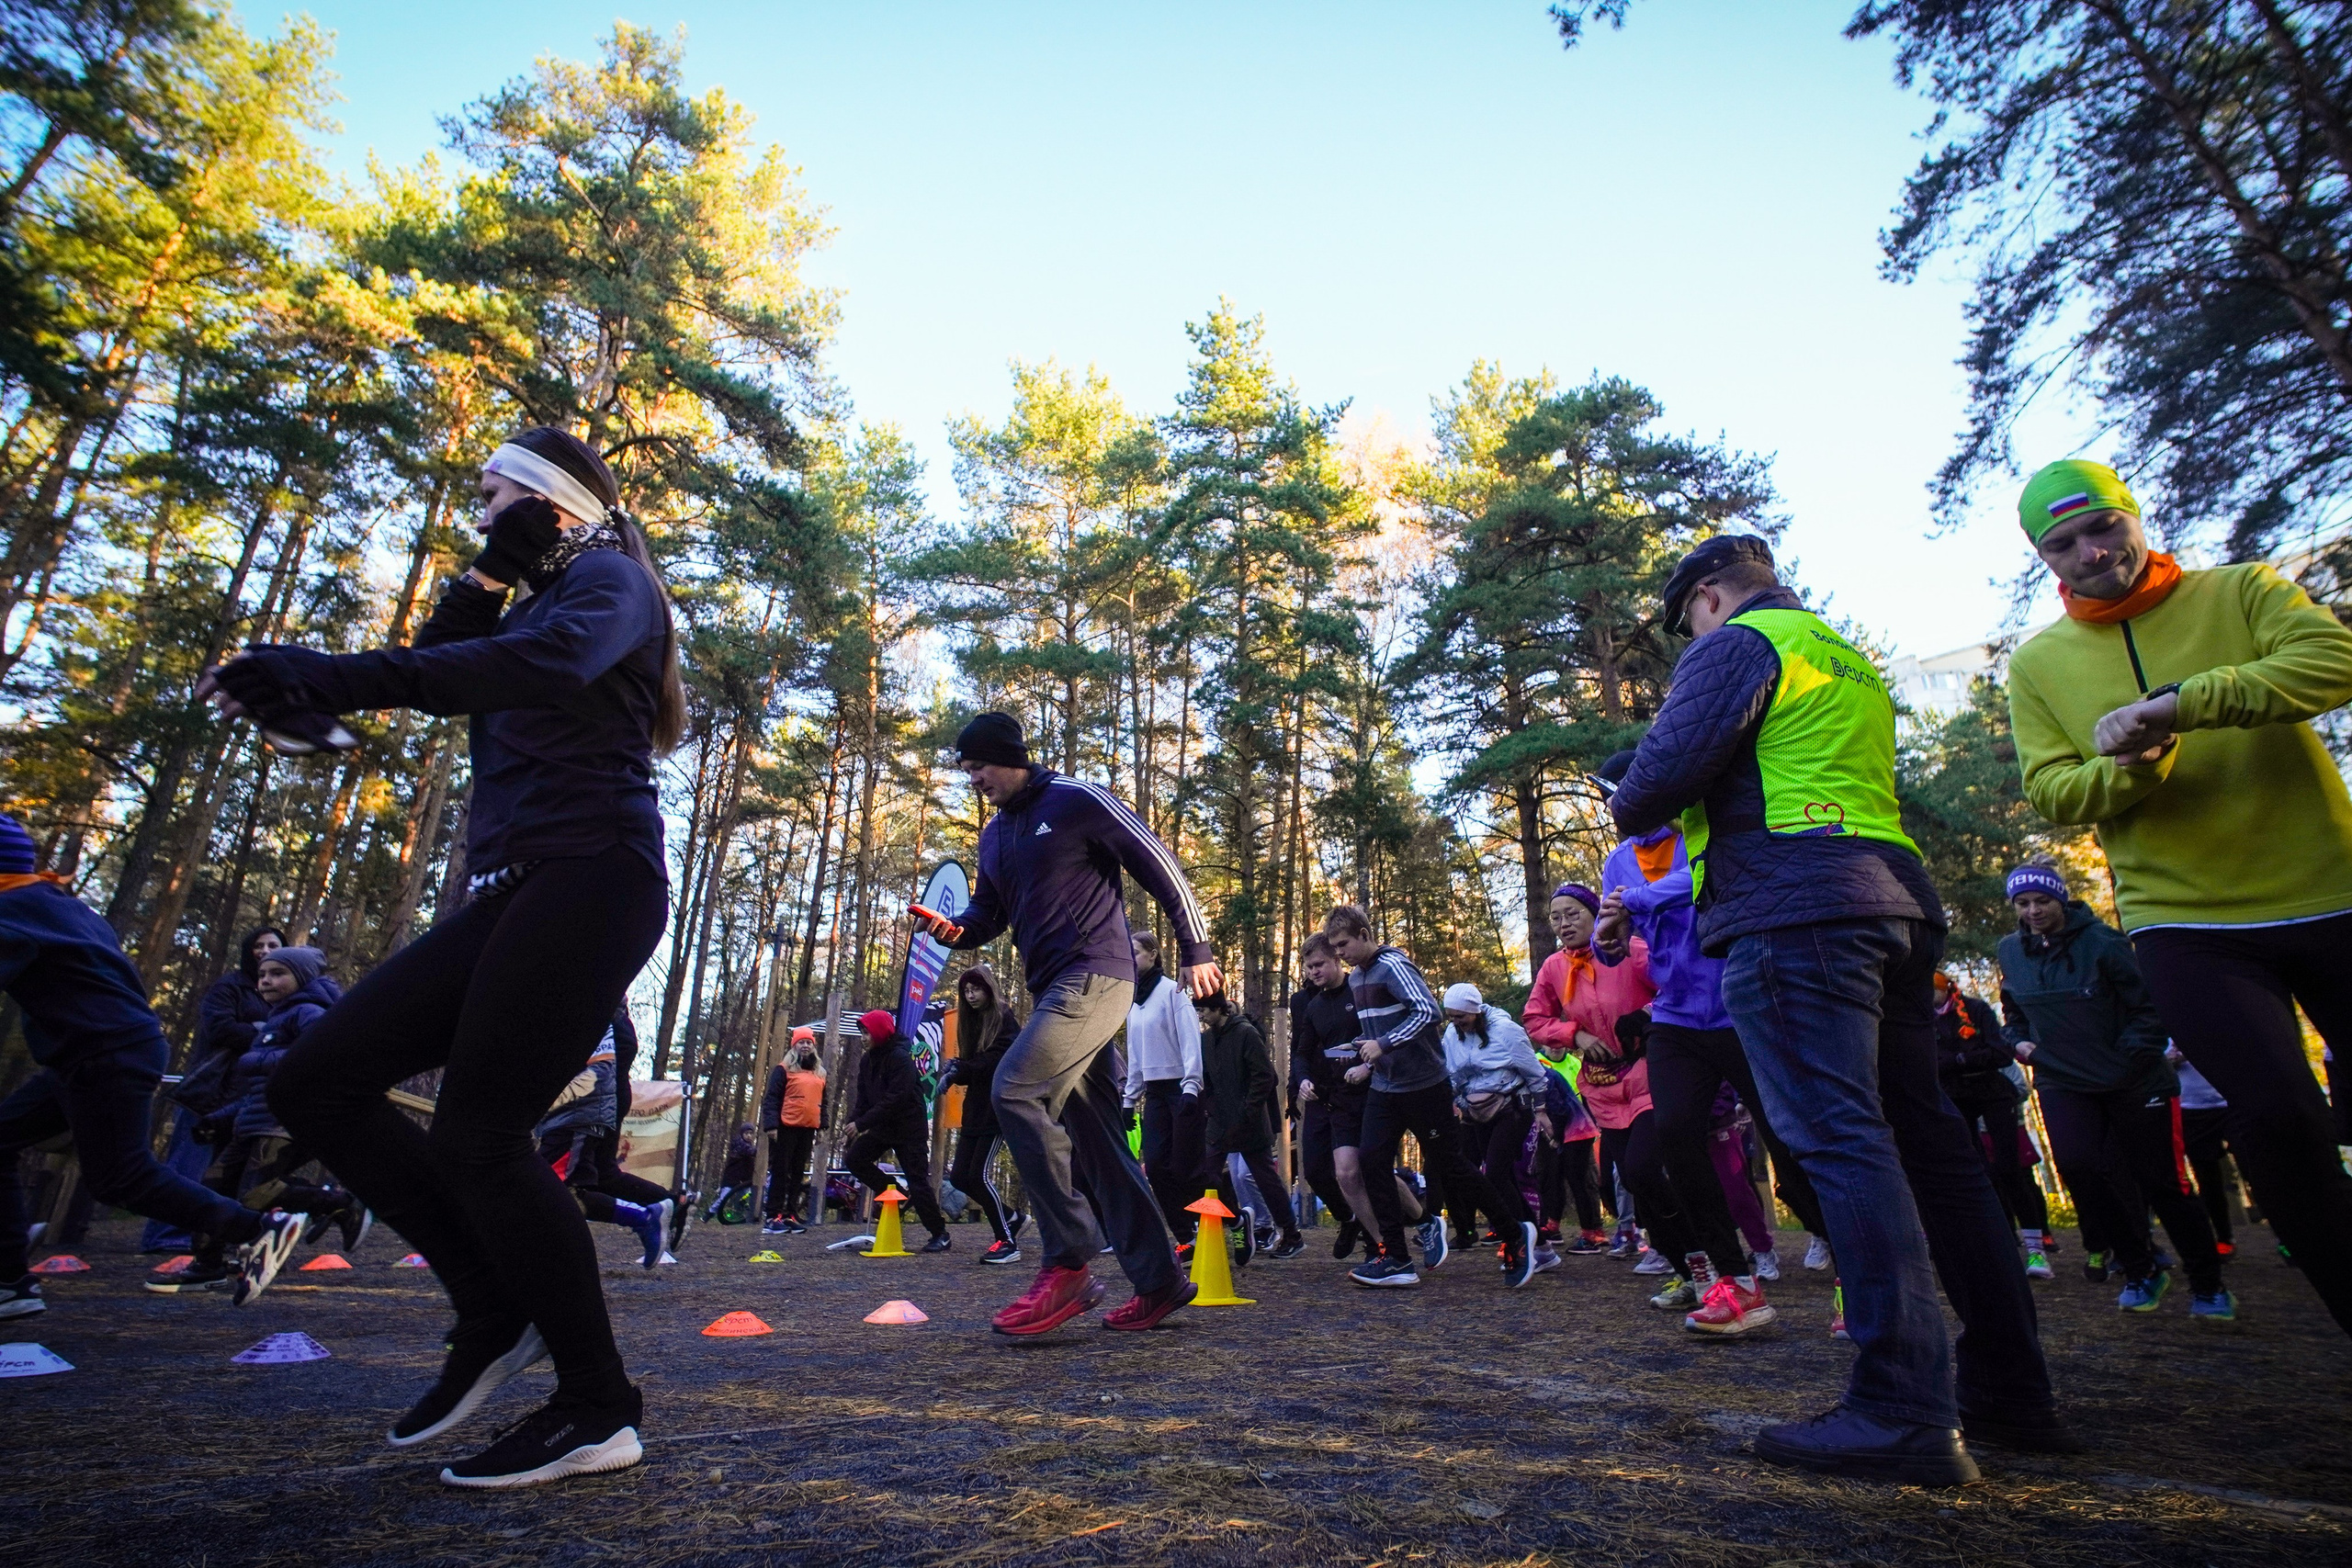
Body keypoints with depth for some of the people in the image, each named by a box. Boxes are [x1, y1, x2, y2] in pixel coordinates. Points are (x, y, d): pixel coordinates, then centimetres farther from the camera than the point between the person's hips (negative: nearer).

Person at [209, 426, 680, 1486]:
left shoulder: (608, 580, 1)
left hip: (588, 879, -9)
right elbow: (432, 669, 16)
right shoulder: (534, 605, 29)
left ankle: (598, 1412, -1)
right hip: (511, 895, 9)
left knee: (477, 1134, -13)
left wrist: (351, 676, -31)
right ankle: (495, 1309, 12)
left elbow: (552, 661, -23)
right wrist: (487, 577, 9)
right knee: (316, 1083, 4)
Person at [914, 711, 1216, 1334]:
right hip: (1053, 990, 9)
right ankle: (1158, 1281, 16)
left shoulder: (1076, 799, -6)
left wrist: (1196, 950, -5)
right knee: (1095, 1135, 8)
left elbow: (1158, 865, -6)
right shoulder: (994, 835, 19)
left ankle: (1068, 1264, -11)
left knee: (1015, 1092, -21)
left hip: (1094, 976, -9)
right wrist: (956, 929, 0)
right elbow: (988, 912, 24)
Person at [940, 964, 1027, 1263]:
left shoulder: (1004, 1018, -6)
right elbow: (968, 1065, 12)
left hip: (997, 1106, -8)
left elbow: (999, 1060, -16)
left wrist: (960, 1069, -19)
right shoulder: (970, 1020, 15)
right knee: (959, 1177, 5)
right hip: (974, 1108, 8)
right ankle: (1013, 1217, 24)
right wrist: (954, 1074, -9)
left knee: (979, 1174, -12)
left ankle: (1008, 1242, 1)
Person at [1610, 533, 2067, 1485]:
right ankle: (2012, 1392, 17)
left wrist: (1627, 813, 8)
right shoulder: (1852, 665, 29)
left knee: (1840, 1140, -11)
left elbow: (1670, 768, -13)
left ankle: (1905, 1412, -11)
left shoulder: (1738, 643, 0)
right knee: (1925, 1138, 11)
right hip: (1894, 902, 9)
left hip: (1793, 911, -9)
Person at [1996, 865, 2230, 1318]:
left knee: (2162, 1180, 4)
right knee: (2076, 1165, -15)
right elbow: (2013, 1008, 20)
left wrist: (2131, 1055, -18)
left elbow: (2149, 1005, -11)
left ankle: (2208, 1286, 25)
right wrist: (2019, 1041, 5)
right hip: (2062, 1081, 3)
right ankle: (2140, 1271, 6)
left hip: (2133, 1080, -3)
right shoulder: (2010, 950, 3)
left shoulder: (2101, 941, -13)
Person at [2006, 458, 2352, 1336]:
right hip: (2184, 921, 0)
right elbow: (2051, 793, -1)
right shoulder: (2038, 664, 6)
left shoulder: (2240, 592, 3)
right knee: (2278, 1113, -10)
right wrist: (2127, 768, -22)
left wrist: (2184, 702, -28)